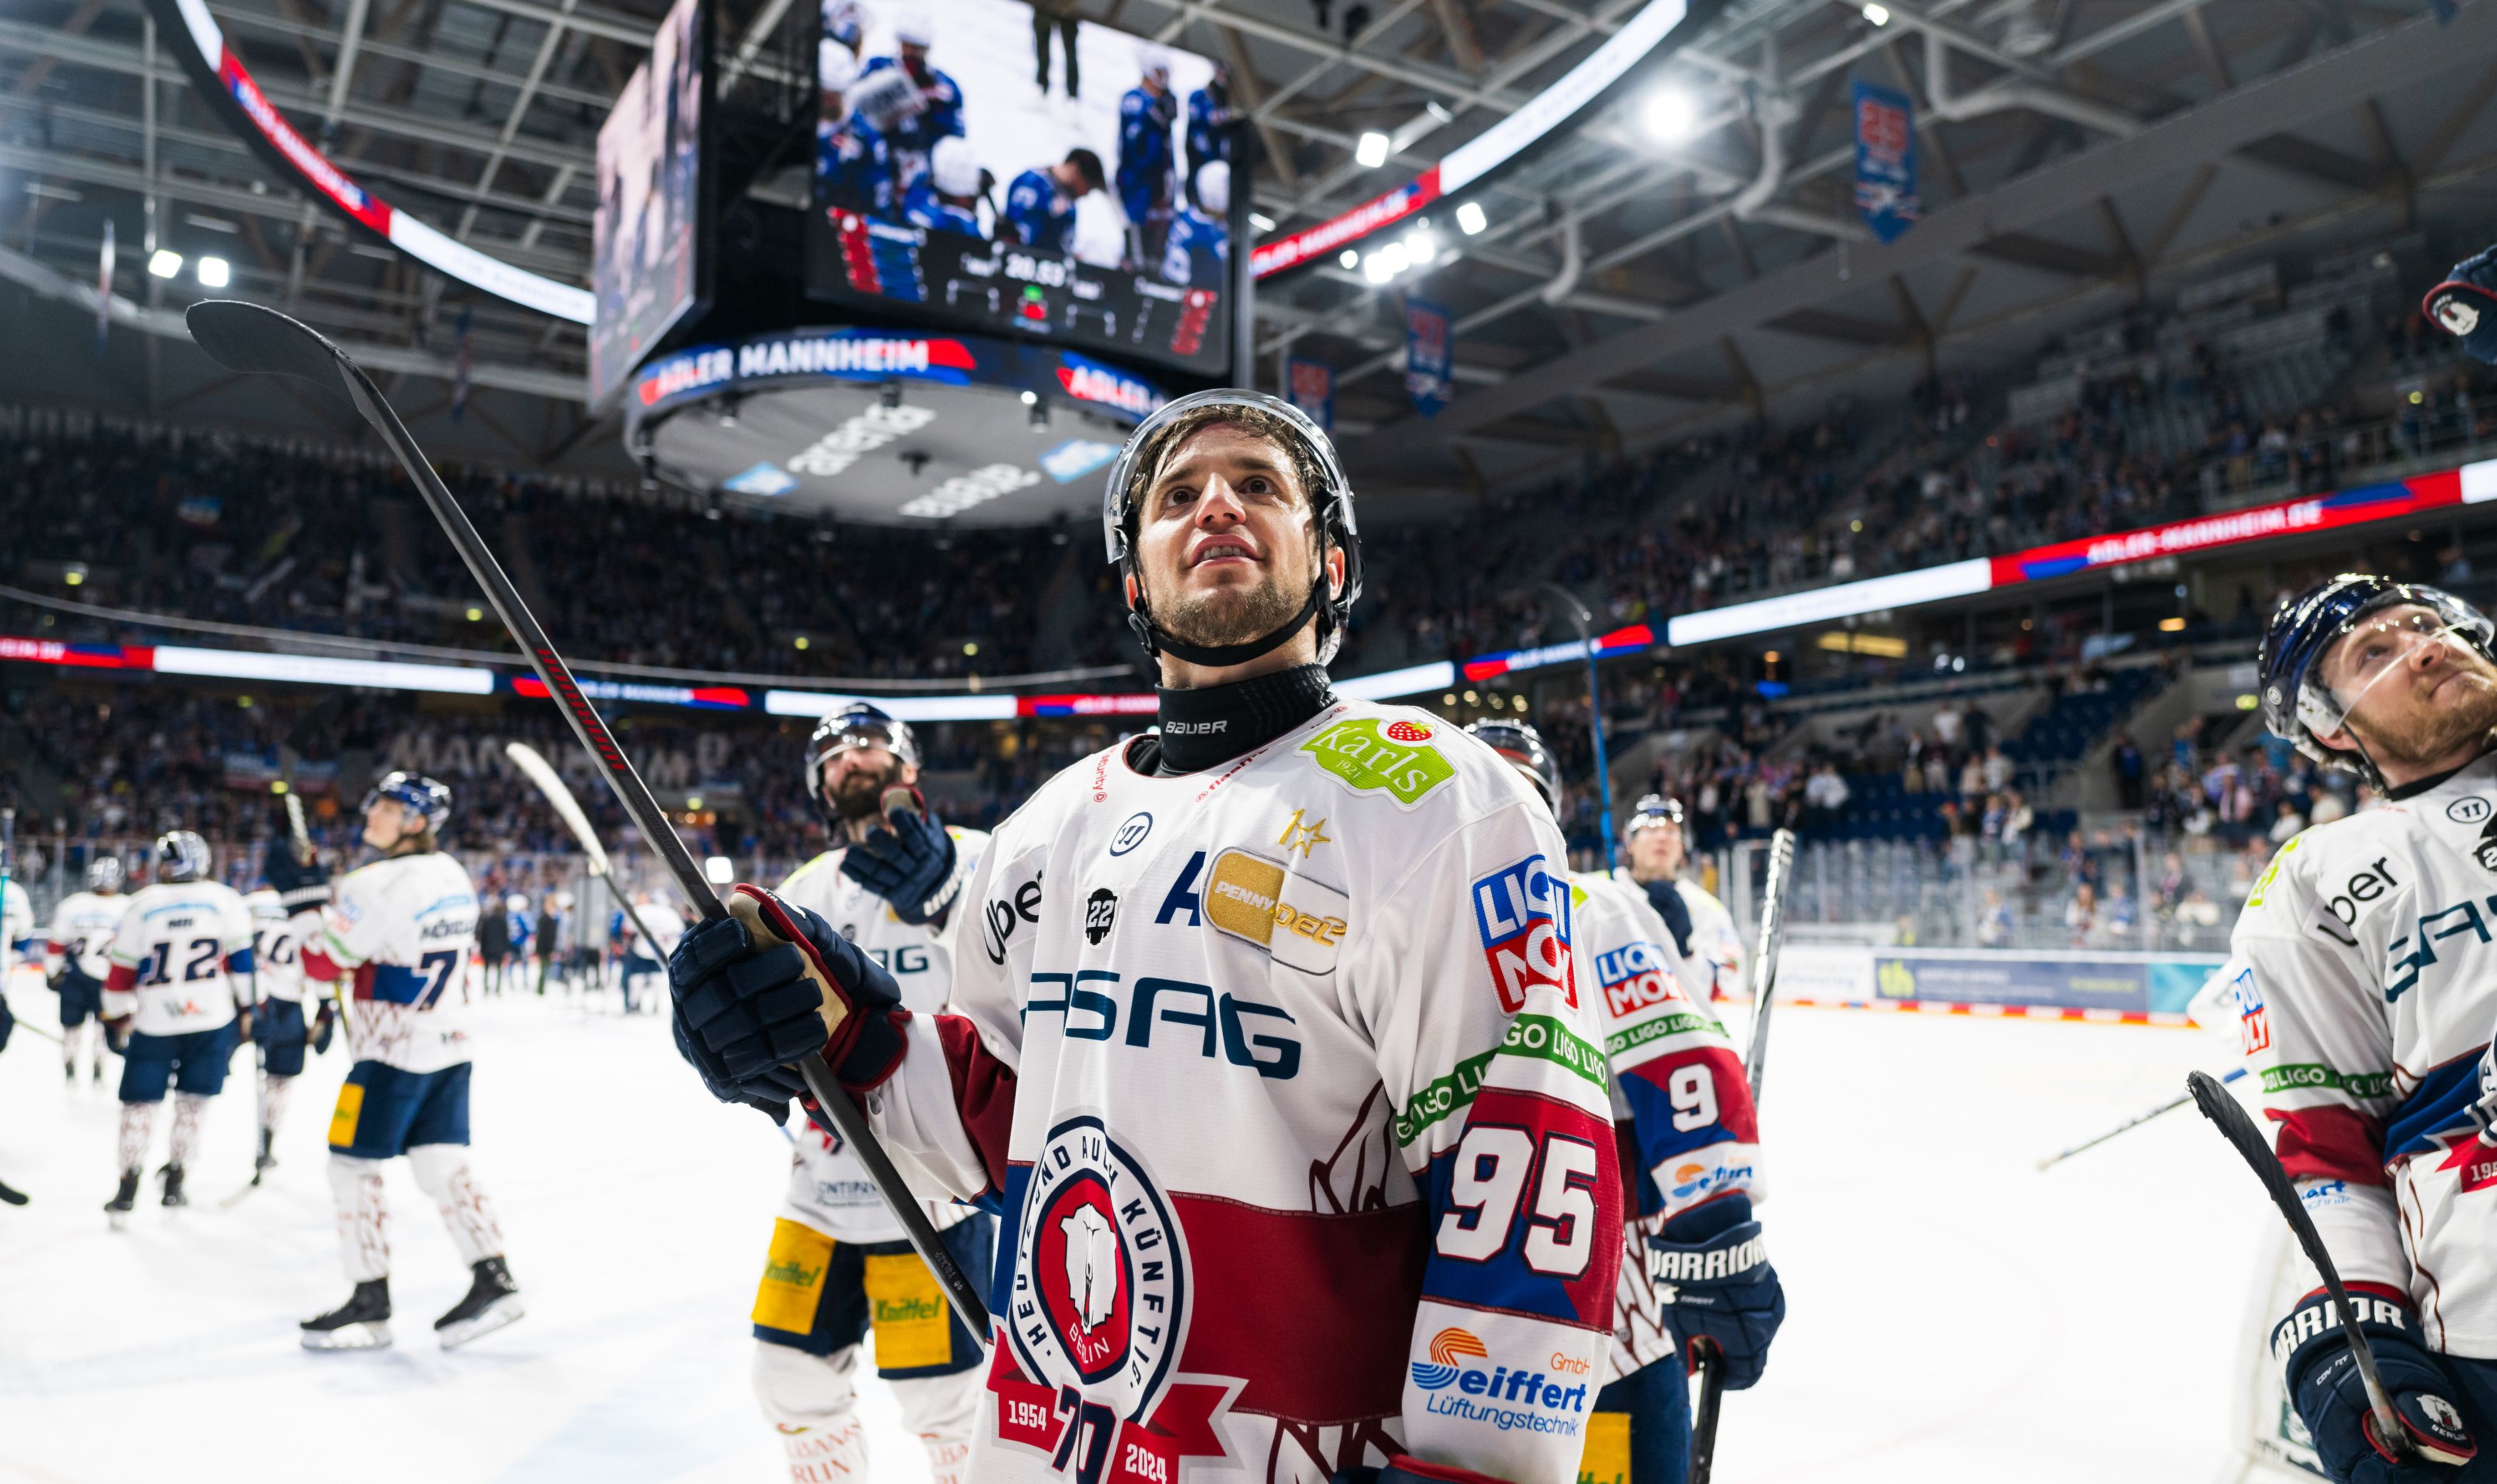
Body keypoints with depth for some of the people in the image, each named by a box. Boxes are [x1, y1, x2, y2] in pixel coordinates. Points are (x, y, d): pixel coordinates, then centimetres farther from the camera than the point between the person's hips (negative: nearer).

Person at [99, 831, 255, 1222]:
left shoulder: (141, 904, -1)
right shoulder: (224, 899, 0)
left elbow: (124, 967, 2)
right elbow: (241, 958, 0)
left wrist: (117, 1017, 15)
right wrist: (245, 1009, 8)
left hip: (154, 1022, -1)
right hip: (212, 1020, 1)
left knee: (140, 1100, 9)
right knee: (193, 1099, 11)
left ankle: (128, 1186, 6)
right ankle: (174, 1183, 14)